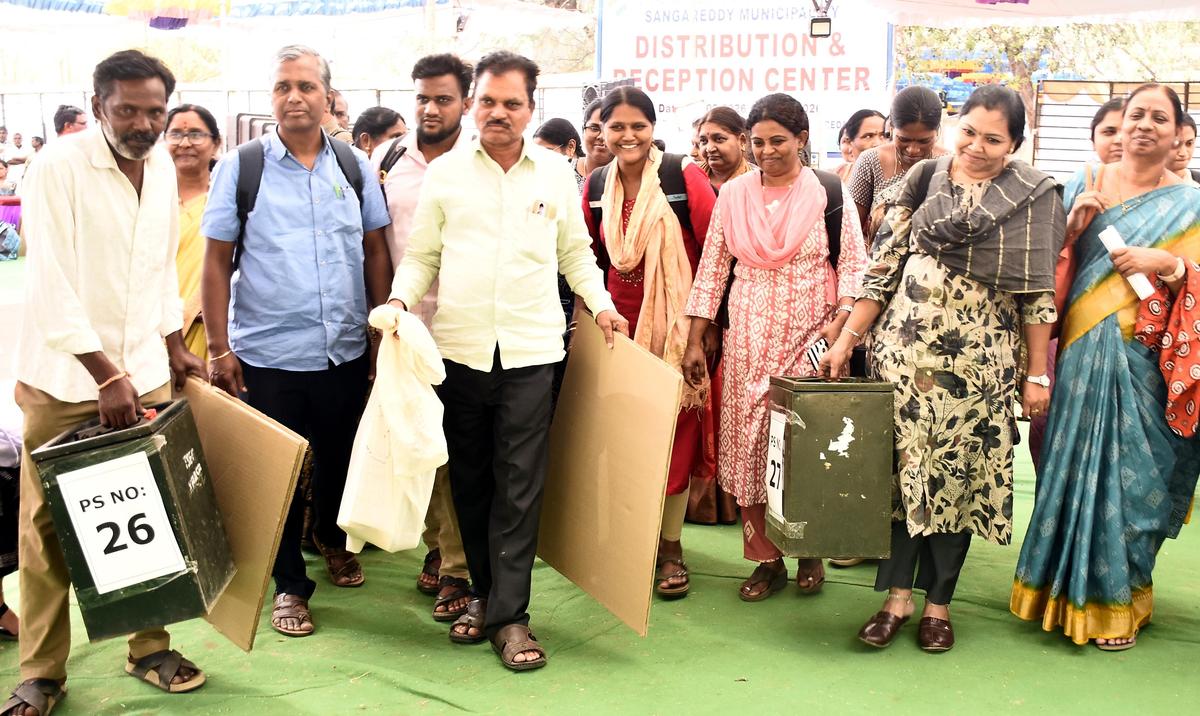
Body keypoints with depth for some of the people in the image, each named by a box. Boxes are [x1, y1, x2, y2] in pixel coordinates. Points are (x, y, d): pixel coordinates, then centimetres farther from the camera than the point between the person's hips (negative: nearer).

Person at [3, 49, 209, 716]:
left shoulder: (163, 166, 7)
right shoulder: (60, 167, -12)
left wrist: (175, 346, 16)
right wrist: (107, 377, -17)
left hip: (146, 374, 5)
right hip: (66, 380, -5)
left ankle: (150, 648, 23)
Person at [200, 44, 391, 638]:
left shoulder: (355, 165, 4)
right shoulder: (240, 167, -3)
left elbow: (376, 252, 8)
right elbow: (216, 261, -3)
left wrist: (382, 330, 4)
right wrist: (218, 349, -7)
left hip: (346, 350, 3)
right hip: (267, 355, -3)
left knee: (340, 459, 18)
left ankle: (332, 538, 46)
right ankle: (289, 584, 24)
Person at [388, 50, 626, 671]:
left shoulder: (556, 173, 7)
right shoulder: (445, 172, 6)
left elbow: (576, 253, 15)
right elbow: (421, 255, 9)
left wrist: (600, 304, 0)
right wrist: (401, 298, -8)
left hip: (530, 349, -1)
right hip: (459, 347, 1)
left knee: (519, 485, -3)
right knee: (469, 479, 10)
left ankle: (509, 614, 4)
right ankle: (483, 591, 26)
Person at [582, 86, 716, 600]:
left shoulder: (685, 178, -8)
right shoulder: (596, 187, 4)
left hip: (676, 326, -3)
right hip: (619, 327, 4)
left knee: (674, 434, 2)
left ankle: (670, 546, 16)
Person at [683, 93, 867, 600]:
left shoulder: (828, 193, -1)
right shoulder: (733, 195, 6)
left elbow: (854, 263, -1)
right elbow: (712, 268, 7)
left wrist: (841, 322, -16)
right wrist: (695, 340, 3)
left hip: (809, 337, -2)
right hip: (748, 338, 3)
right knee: (749, 440, 1)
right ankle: (767, 559, 14)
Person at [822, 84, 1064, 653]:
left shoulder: (1033, 195, -1)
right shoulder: (926, 177, 4)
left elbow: (1039, 291, 0)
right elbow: (885, 263, 4)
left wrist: (1037, 373, -1)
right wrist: (846, 339, 0)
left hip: (978, 355, -1)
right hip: (904, 343, 2)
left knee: (957, 472, 5)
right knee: (902, 463, 1)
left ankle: (938, 601, 18)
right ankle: (897, 594, 12)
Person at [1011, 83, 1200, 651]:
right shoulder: (1083, 186, 9)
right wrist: (1074, 224, -9)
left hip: (1147, 364, -1)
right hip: (1084, 355, 2)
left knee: (1132, 474, 2)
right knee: (1075, 467, 6)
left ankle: (1116, 600, 20)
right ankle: (1067, 588, 23)